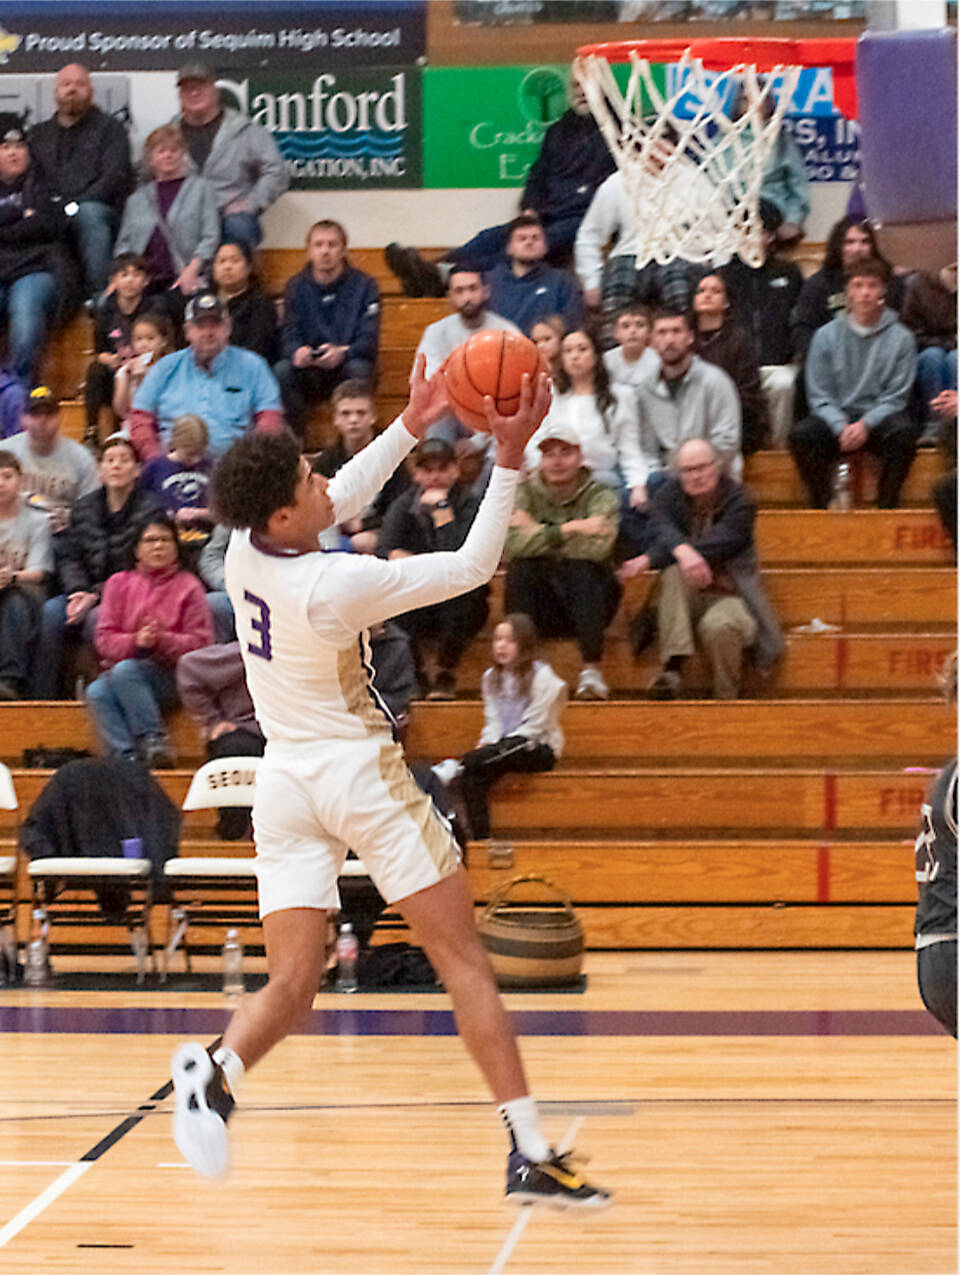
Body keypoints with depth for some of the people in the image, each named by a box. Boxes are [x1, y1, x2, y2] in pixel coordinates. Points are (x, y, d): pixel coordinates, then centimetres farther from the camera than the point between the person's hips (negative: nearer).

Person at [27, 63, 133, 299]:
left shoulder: (110, 127, 16)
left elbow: (114, 178, 1)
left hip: (100, 211, -2)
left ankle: (98, 296, -44)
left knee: (89, 213, -39)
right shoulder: (39, 133, 27)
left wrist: (74, 206, -13)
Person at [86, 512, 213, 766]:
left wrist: (162, 640, -18)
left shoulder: (188, 586, 6)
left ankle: (153, 741, -30)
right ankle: (126, 757, -39)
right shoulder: (119, 583, 14)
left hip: (171, 676, -3)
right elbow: (104, 640, 5)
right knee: (96, 693, -30)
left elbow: (200, 643, -1)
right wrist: (135, 641, -15)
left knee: (125, 671, -34)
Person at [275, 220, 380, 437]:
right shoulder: (296, 287, 6)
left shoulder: (364, 285, -1)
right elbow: (289, 336, -3)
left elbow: (369, 340, -10)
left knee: (359, 368, -35)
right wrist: (297, 352, -29)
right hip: (309, 374, 2)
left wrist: (342, 352, -32)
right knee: (282, 370, -29)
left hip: (345, 366, -1)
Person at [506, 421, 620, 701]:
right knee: (520, 567, -26)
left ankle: (591, 669, -31)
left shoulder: (601, 496, -2)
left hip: (588, 597, -1)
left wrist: (538, 533, -15)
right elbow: (514, 544, -17)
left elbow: (596, 548, -22)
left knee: (582, 569, -31)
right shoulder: (525, 494, 3)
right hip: (541, 608, 1)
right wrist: (568, 530, -23)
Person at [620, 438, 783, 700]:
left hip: (729, 596, -3)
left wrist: (650, 559, -28)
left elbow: (722, 543, -20)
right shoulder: (668, 495, 6)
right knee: (675, 571, -30)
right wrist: (682, 550, -43)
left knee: (718, 626, -36)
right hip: (684, 599, 3)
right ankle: (673, 667, -38)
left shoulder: (737, 499, -5)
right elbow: (661, 527, -16)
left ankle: (726, 700, -13)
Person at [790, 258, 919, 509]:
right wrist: (841, 427, -16)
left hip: (879, 420, -1)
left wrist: (865, 425, -17)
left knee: (903, 430, -35)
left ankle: (887, 506, -23)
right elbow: (820, 397, 2)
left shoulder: (900, 338, 3)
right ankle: (821, 505, -21)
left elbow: (895, 398, 0)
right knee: (802, 434, -30)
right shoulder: (826, 335, 6)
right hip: (836, 419, 1)